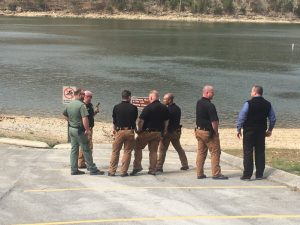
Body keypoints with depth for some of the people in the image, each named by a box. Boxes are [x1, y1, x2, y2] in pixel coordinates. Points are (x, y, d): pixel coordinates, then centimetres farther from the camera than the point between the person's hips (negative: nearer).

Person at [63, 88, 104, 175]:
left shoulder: (69, 105, 9)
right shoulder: (81, 105, -17)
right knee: (86, 150, -1)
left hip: (71, 129, 8)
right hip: (79, 130, -8)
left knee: (74, 149, 12)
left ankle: (74, 170, 13)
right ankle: (92, 169, 5)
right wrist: (87, 129, -20)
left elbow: (65, 115, 21)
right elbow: (84, 118, -24)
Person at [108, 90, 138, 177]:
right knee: (127, 152, 6)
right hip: (130, 131, -1)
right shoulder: (133, 108, -4)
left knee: (115, 152, 8)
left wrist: (114, 128, 26)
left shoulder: (116, 107, -1)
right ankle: (124, 171, 5)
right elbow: (135, 119, 6)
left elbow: (114, 120, 8)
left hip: (119, 131, 1)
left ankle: (112, 171, 9)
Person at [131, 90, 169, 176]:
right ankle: (152, 170, 10)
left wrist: (139, 130, -1)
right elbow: (166, 121, 11)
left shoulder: (148, 108, -16)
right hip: (158, 133, 5)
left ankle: (137, 166, 3)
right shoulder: (164, 108, 3)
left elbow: (140, 121, -16)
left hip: (147, 132, -5)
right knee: (154, 151, 11)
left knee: (138, 147, 9)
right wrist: (164, 131, 20)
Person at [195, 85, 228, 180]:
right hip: (208, 132, -9)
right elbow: (214, 121, -20)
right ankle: (216, 174, -1)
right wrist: (216, 132, -8)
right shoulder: (210, 105, -19)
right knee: (215, 152, -1)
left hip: (199, 130, 9)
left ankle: (200, 173, 13)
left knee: (201, 152, 11)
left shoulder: (199, 103, 8)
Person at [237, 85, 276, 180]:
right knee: (260, 152, 9)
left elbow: (241, 117, -11)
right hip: (261, 131, 4)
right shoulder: (267, 104, 5)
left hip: (249, 131, -4)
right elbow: (273, 118, 10)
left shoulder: (248, 103, -11)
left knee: (248, 152, -1)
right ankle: (259, 174, 12)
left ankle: (247, 175, -2)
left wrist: (239, 129, -1)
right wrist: (270, 130, 21)